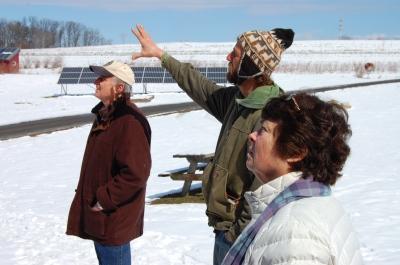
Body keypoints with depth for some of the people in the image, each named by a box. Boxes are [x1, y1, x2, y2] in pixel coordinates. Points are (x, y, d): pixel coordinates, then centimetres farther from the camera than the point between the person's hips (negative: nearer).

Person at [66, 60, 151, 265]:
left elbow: (135, 174, -28)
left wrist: (104, 200, -20)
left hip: (113, 219, -10)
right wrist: (95, 198, 16)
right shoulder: (104, 116, 10)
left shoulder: (129, 121, -22)